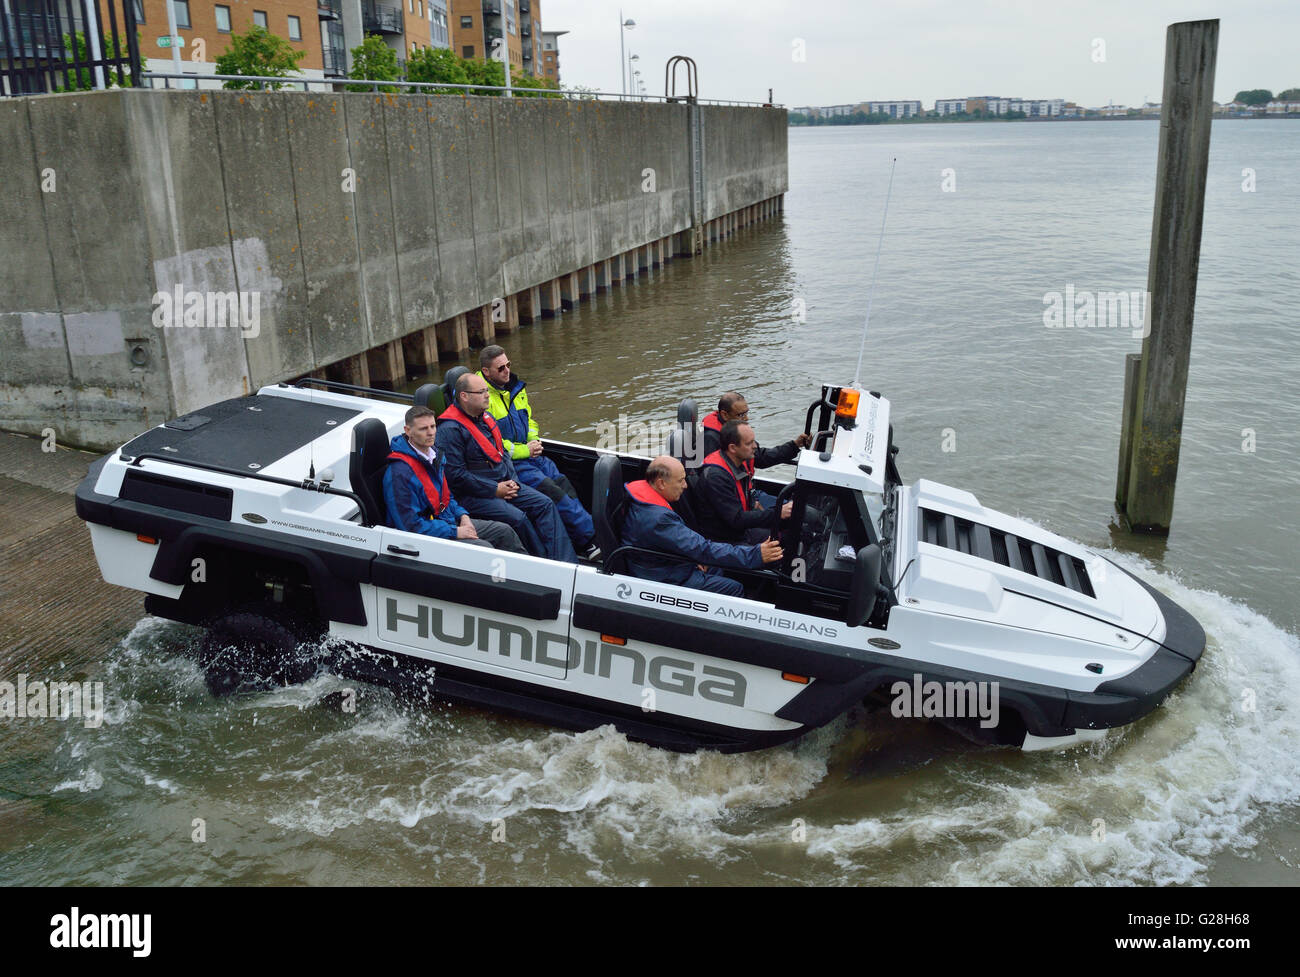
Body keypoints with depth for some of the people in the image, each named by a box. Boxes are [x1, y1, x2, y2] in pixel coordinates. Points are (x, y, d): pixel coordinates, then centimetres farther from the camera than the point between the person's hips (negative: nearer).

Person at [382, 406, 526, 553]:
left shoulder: (433, 455, 7)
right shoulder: (399, 473, -24)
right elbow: (410, 524, -25)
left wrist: (462, 515, 2)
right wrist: (455, 532, -22)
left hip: (448, 521, 10)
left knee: (504, 531, 7)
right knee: (484, 547, -23)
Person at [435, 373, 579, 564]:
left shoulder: (485, 417, 13)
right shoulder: (450, 430, -15)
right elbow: (456, 475, -20)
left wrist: (512, 480, 4)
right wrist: (494, 490, -17)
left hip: (503, 484, 9)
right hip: (474, 496, -9)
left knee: (545, 504, -5)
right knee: (517, 518, -28)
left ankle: (567, 562, -11)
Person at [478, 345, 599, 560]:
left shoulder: (515, 387, 14)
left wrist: (534, 441, 5)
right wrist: (522, 450, -14)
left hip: (529, 453, 8)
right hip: (508, 462, -8)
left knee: (563, 483, -11)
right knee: (551, 491, -22)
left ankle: (583, 544, -13)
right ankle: (591, 536, -19)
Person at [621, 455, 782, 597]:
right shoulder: (658, 518, -32)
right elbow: (704, 549, -32)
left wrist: (695, 558, 5)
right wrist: (755, 555, -30)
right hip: (666, 580, -10)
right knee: (734, 588, -6)